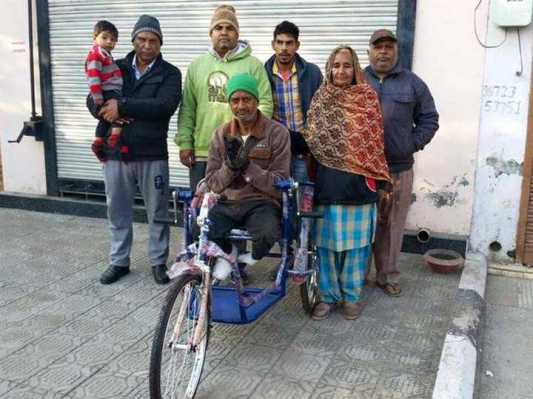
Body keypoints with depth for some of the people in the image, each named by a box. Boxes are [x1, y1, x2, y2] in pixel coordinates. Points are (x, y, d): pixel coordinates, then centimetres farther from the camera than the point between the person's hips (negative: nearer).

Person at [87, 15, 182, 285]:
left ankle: (158, 262, 22)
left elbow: (165, 106, -18)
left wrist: (122, 106, -18)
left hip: (152, 154, -3)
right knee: (117, 211, 12)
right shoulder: (117, 68, 11)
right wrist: (110, 114, -15)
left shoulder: (169, 73, -1)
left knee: (157, 212, 7)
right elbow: (93, 101, 7)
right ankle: (119, 262, 27)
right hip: (115, 152, 3)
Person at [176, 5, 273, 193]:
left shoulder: (253, 65, 2)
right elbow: (187, 109, 11)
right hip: (201, 152, 3)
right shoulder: (196, 66, 13)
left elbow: (264, 105, -4)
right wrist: (184, 142, 3)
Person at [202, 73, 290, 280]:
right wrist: (230, 167, -17)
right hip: (228, 203, 3)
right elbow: (212, 183, 4)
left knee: (268, 234, -36)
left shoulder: (277, 133, -4)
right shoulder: (221, 134, 7)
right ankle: (228, 252, 10)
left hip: (262, 203, -3)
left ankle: (250, 259, 3)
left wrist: (247, 166, -22)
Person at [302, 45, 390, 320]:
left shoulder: (367, 97, 2)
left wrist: (375, 177, -4)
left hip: (358, 181, -1)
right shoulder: (321, 99, 7)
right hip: (329, 180, 1)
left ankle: (351, 295, 20)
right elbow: (311, 138, 10)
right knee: (327, 239, 6)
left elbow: (374, 140, 1)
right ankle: (328, 294, 19)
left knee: (356, 239, 6)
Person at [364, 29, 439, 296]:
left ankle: (388, 275, 21)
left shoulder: (413, 83, 9)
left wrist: (413, 144, 1)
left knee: (392, 225, 7)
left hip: (399, 170, 1)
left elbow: (429, 119, 11)